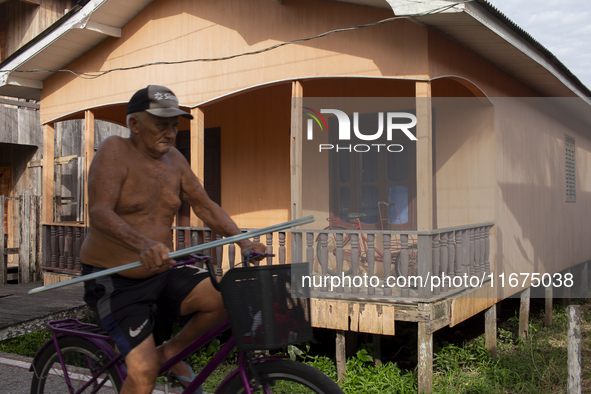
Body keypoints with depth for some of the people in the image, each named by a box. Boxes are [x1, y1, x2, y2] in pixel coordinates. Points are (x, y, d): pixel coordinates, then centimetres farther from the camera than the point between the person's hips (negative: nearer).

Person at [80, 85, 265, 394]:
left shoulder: (174, 159, 5)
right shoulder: (115, 151, -13)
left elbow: (204, 206, 7)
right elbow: (99, 213, -26)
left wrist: (243, 241, -8)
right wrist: (143, 244, -44)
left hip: (161, 273, 6)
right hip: (113, 279, -5)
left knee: (225, 299, -17)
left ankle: (172, 352, 8)